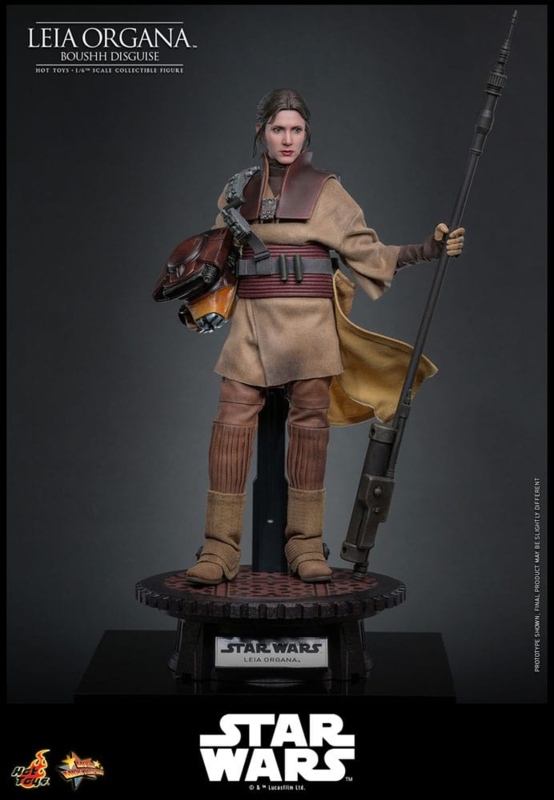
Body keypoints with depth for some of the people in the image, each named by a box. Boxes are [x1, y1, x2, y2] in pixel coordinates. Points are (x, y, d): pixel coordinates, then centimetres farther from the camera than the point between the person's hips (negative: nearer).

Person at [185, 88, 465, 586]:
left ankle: (306, 547, 10)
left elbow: (368, 251, 3)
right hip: (252, 322, 2)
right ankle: (220, 551, -2)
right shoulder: (239, 194, 12)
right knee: (232, 426, -6)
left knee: (309, 427, 0)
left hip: (308, 325, -2)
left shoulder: (325, 191, 4)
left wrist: (427, 250, -8)